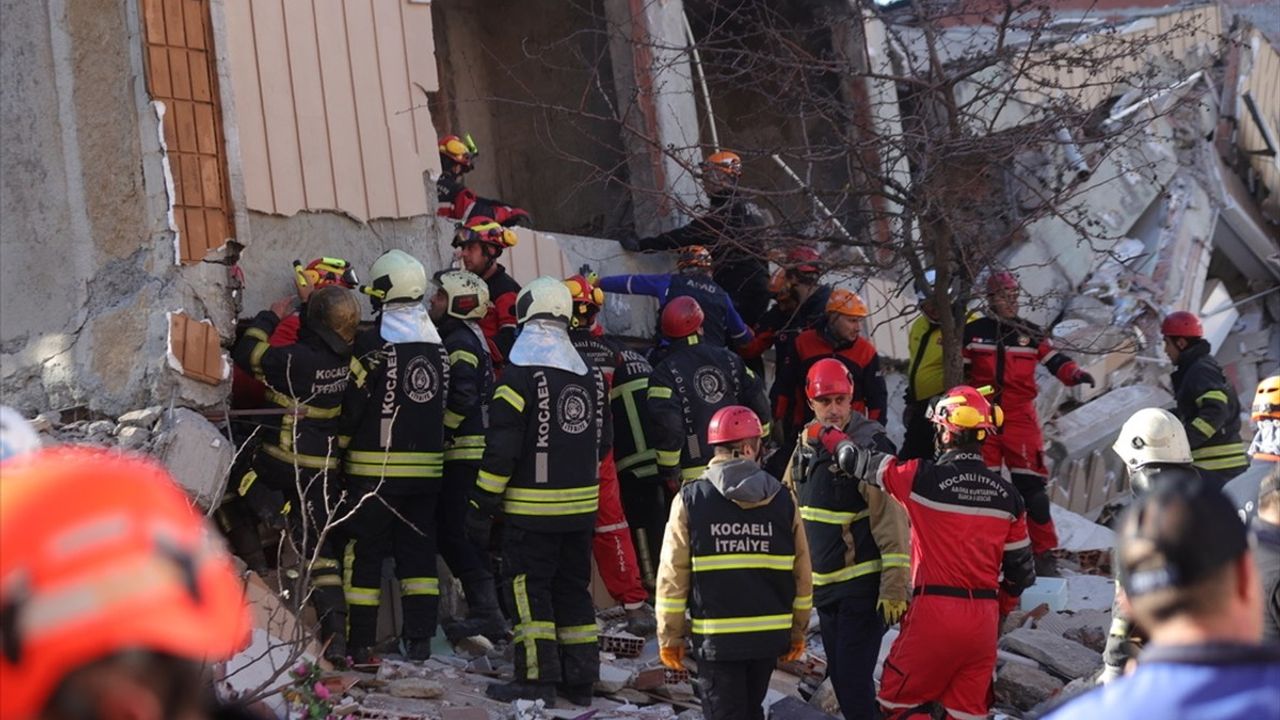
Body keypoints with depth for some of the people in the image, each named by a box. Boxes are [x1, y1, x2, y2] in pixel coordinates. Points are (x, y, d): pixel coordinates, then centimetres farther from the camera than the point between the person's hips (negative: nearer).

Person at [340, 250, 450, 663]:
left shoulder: (374, 342, -12)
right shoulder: (439, 344, 7)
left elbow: (351, 404, -12)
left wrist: (337, 447, -1)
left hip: (375, 467, -5)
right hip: (426, 467, 5)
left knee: (365, 551, 1)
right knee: (418, 550, 12)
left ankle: (360, 642, 2)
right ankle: (419, 639, 12)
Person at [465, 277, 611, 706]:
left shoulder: (521, 373, -13)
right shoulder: (591, 375, 8)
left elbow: (501, 447, -15)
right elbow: (603, 442, 16)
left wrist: (482, 505, -10)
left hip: (532, 507, -6)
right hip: (581, 505, 6)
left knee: (529, 587, 1)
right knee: (573, 587, 14)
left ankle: (537, 677, -2)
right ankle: (580, 679, 18)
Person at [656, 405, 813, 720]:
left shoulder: (691, 500, -7)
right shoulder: (782, 500, -1)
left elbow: (673, 576, -6)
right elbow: (801, 574, 3)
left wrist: (669, 636, 3)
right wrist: (798, 632, 15)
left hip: (717, 638, -3)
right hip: (771, 635, 3)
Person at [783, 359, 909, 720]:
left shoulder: (871, 446, -15)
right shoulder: (807, 445, 6)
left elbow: (892, 522, -18)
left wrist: (895, 587, -20)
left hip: (863, 585, -7)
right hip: (823, 584, 7)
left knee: (854, 680, -11)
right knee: (840, 678, 14)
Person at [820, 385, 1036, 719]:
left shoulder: (924, 479, -12)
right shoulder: (1007, 495, 3)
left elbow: (860, 461, -1)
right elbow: (1021, 569, 10)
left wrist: (826, 434, 18)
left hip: (935, 615, -5)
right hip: (984, 619, 5)